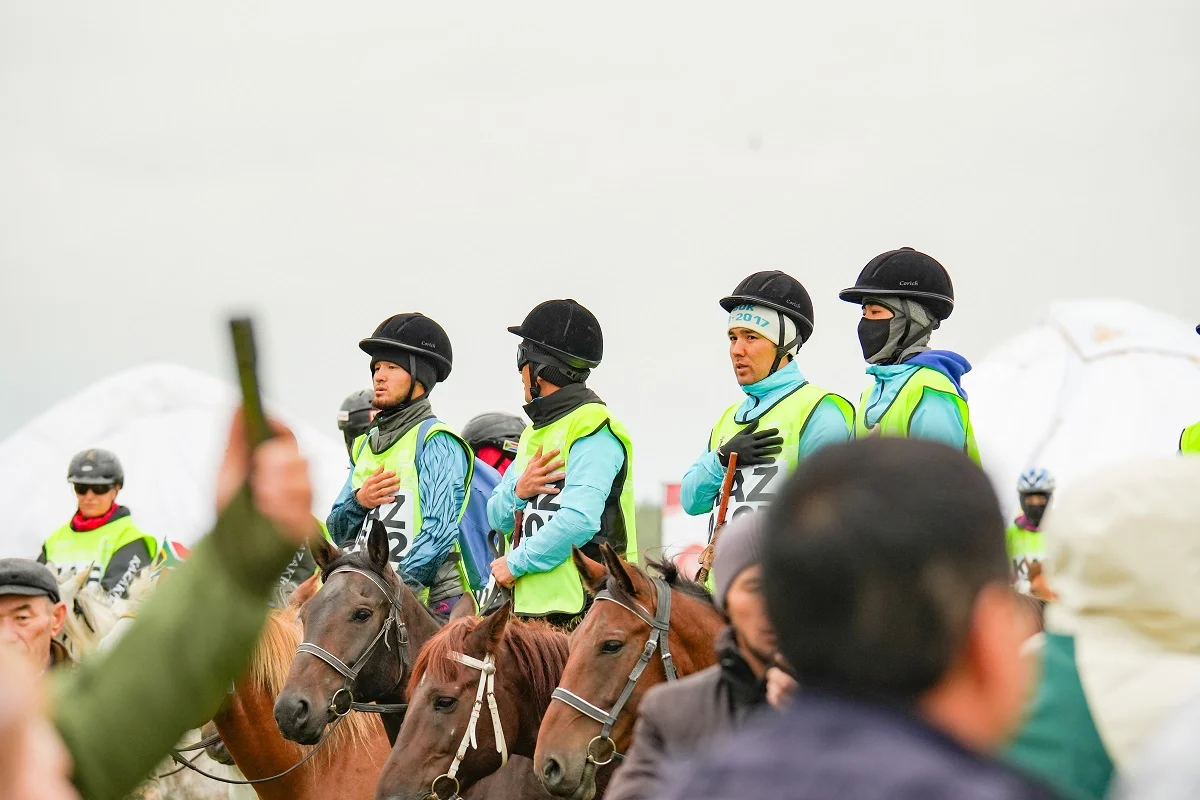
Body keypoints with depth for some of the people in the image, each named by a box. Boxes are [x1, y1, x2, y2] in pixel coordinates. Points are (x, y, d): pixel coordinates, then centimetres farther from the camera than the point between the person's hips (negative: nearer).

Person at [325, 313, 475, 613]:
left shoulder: (436, 442, -3)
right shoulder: (366, 444, 21)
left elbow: (440, 530, -15)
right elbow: (338, 533, 21)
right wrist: (358, 501, -1)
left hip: (428, 602, -7)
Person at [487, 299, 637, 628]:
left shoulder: (593, 430, -10)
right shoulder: (536, 431, 22)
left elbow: (579, 520, -23)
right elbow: (497, 518, 21)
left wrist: (516, 562, -14)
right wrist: (518, 490, -2)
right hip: (529, 607, 9)